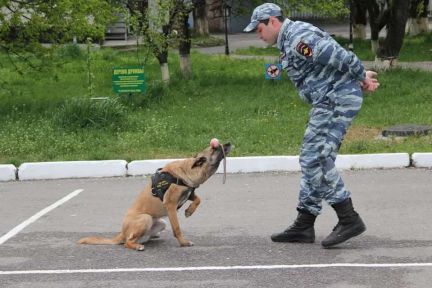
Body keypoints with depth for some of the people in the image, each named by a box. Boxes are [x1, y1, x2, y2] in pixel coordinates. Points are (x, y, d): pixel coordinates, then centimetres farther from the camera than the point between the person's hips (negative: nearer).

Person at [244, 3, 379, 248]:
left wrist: (362, 77, -7)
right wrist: (362, 78, 8)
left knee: (316, 160, -14)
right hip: (330, 102, 11)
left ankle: (349, 219, -10)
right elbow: (337, 58, 18)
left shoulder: (298, 37, -17)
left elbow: (339, 57, -20)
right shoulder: (290, 41, 18)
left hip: (337, 99, -11)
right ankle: (304, 227, 15)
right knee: (313, 161, 11)